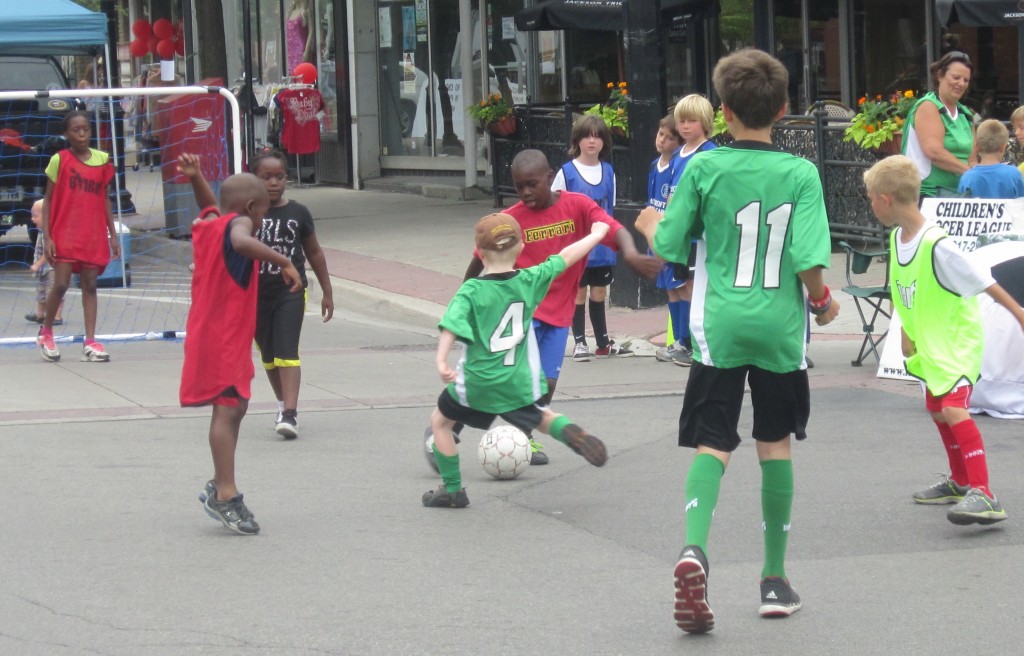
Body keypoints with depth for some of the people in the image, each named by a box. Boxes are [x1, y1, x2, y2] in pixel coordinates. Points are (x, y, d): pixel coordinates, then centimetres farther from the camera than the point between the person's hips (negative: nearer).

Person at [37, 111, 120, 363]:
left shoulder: (102, 160, 6)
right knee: (61, 284, -7)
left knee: (90, 285, 1)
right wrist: (47, 237, -7)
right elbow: (48, 200, 0)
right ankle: (46, 332, 15)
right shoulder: (59, 160, -3)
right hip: (64, 234, -3)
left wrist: (112, 234, 11)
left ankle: (90, 343, 0)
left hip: (93, 235, 3)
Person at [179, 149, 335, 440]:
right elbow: (211, 206, -24)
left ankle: (290, 413, -18)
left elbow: (314, 253, 7)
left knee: (287, 351, -12)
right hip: (255, 294, 2)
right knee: (268, 354, 15)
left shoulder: (298, 213, -3)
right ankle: (285, 404, 33)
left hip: (290, 291, -2)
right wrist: (196, 178, -42)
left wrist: (327, 292, 10)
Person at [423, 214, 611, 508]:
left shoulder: (471, 291, -12)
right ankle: (569, 432, -8)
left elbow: (451, 326, -26)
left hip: (476, 384, -3)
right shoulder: (530, 281, -3)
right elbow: (565, 258, 8)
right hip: (520, 383, 3)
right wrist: (596, 234, 22)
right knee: (541, 418, 26)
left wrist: (441, 363, -34)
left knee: (439, 420, 19)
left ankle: (452, 490, 19)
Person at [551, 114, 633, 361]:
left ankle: (603, 342, 21)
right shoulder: (566, 172, -7)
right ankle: (579, 342, 12)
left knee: (599, 292, 12)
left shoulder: (608, 172, 5)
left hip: (602, 246, 4)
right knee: (579, 292, 3)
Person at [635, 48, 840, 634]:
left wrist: (650, 224, 21)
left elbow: (669, 247, -1)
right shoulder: (801, 173, -5)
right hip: (780, 328, 1)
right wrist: (822, 302, 10)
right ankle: (775, 580, 20)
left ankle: (694, 548, -28)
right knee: (776, 445, 15)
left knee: (712, 445, -1)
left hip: (719, 327, -1)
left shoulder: (705, 168, -4)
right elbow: (810, 261, -10)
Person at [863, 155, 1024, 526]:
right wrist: (907, 331, 19)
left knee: (953, 408, -25)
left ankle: (984, 495, -29)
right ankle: (960, 481, 43)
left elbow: (985, 283, -22)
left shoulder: (937, 246, -27)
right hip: (929, 344, 10)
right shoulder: (897, 238, -1)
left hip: (958, 339, -10)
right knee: (936, 409, 22)